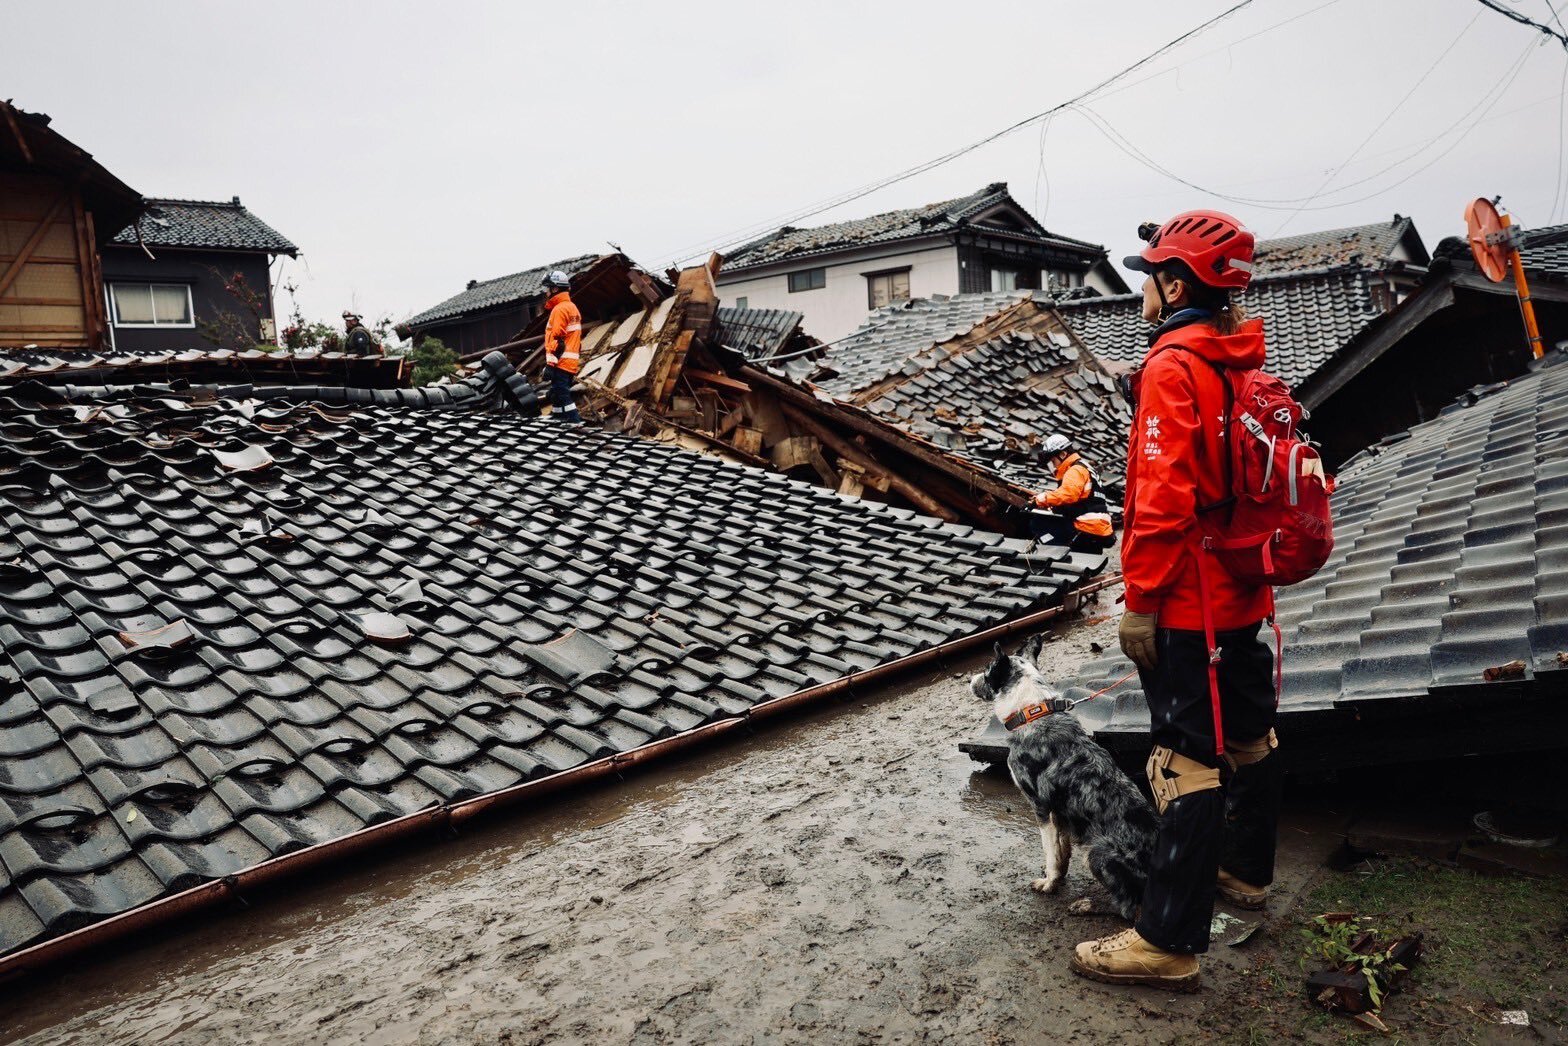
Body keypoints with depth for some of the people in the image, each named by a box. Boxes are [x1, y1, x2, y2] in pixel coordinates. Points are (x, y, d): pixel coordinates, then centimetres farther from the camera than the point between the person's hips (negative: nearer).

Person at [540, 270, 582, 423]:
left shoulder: (560, 309, -11)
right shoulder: (572, 308, 20)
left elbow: (557, 339, -18)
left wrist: (550, 363, -19)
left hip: (560, 363, -10)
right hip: (571, 363, 10)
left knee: (562, 397, -11)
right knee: (557, 395, 13)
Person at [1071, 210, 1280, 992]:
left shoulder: (1173, 367, -18)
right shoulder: (1247, 363, 10)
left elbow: (1163, 498, -24)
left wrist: (1140, 600, -19)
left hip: (1186, 604, -10)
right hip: (1244, 593, 10)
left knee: (1187, 759, -5)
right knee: (1247, 735, 21)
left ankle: (1171, 942, 5)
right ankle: (1245, 871, 42)